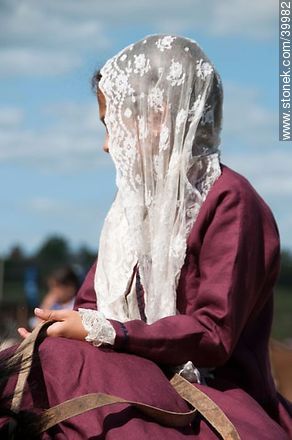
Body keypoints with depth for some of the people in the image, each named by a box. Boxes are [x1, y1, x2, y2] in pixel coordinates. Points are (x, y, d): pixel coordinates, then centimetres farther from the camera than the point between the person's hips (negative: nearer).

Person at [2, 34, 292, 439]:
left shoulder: (228, 200, -7)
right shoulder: (138, 199, 19)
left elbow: (215, 334, -15)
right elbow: (93, 303, 16)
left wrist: (100, 332, -17)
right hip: (138, 378, 7)